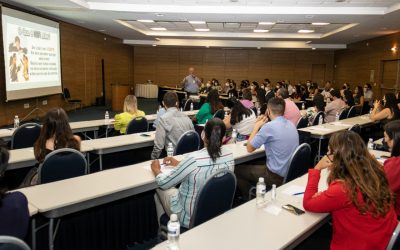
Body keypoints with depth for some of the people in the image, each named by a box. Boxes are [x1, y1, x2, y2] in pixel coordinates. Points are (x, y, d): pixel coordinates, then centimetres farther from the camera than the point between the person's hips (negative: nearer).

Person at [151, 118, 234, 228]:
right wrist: (180, 164, 13)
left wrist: (156, 169, 3)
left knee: (160, 189, 22)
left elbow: (163, 183, -17)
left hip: (190, 219, -5)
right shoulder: (229, 155, -14)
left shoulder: (194, 159, -32)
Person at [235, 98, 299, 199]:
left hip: (277, 176, -8)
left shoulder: (269, 126, -21)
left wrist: (257, 126, 0)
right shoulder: (291, 125, 4)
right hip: (291, 173, 8)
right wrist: (261, 126, 9)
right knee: (254, 164, 29)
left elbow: (249, 148, -10)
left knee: (237, 170, 9)